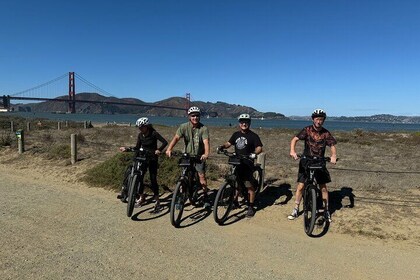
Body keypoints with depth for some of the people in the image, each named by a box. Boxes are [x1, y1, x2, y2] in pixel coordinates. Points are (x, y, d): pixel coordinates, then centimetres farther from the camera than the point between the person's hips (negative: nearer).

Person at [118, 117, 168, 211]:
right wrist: (126, 149, -4)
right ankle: (141, 197, 19)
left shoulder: (154, 133, -13)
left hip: (152, 159, -5)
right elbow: (137, 148, 8)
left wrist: (159, 150, -35)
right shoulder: (140, 135, 2)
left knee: (153, 179, -6)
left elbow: (165, 142, -19)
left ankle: (157, 200, 7)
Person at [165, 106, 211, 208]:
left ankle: (205, 197, 11)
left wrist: (206, 154, -44)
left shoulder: (203, 128, -13)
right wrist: (169, 149, -38)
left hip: (199, 156, -1)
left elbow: (206, 142, -25)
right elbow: (176, 138, -21)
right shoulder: (184, 126, -9)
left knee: (201, 175, -5)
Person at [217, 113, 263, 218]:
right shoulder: (236, 134, 10)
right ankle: (235, 201, 33)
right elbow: (229, 143, 12)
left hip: (247, 163, -5)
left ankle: (251, 207, 7)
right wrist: (222, 146, -9)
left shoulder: (253, 135, -5)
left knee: (250, 186, -6)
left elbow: (259, 147, -12)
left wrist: (254, 153, -32)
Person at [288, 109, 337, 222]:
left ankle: (326, 211, 20)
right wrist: (292, 151, -35)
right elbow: (294, 139, -17)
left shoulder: (326, 133, -2)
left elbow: (332, 146, -6)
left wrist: (333, 156, -28)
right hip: (306, 161, -1)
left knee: (323, 187, 3)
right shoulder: (307, 130, -8)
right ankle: (296, 210, 12)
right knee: (300, 186, -2)